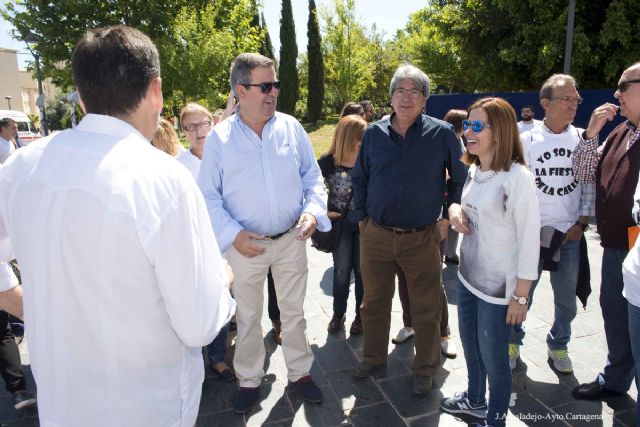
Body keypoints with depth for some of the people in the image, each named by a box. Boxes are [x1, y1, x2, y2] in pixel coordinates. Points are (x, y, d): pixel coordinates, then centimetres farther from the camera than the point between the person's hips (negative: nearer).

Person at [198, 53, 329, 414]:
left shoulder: (291, 128, -3)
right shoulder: (220, 137, -8)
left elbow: (312, 176, 5)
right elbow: (209, 196, -5)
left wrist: (313, 210, -12)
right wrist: (233, 234, -16)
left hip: (292, 239, 2)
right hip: (246, 244, -1)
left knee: (294, 311, 16)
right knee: (248, 317, 16)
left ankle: (300, 373, 38)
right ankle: (249, 380, 37)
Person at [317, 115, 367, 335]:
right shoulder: (328, 161, -12)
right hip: (340, 222, 0)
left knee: (362, 270, 10)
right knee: (341, 270, 10)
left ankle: (361, 314, 28)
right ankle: (338, 313, 29)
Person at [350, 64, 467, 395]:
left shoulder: (441, 134, -4)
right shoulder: (374, 133, 2)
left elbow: (462, 178, 5)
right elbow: (359, 178, 12)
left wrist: (448, 216, 1)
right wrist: (361, 218, 8)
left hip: (422, 238, -2)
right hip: (375, 236, 2)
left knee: (426, 308, 10)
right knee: (374, 301, 16)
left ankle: (425, 368, 32)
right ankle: (373, 356, 37)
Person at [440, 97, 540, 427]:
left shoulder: (517, 176, -19)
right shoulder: (473, 170, 3)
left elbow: (529, 239, -18)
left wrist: (520, 296, -15)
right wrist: (455, 209, -6)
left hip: (498, 287, -7)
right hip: (467, 277, 7)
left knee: (493, 356, 9)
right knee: (470, 345, 22)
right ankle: (475, 400, 46)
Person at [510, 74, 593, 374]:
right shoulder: (526, 141, -3)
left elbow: (590, 184, 6)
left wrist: (582, 224, -1)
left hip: (570, 234, 2)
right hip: (532, 233, -2)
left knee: (567, 300, 12)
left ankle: (558, 345, 35)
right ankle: (513, 342, 29)